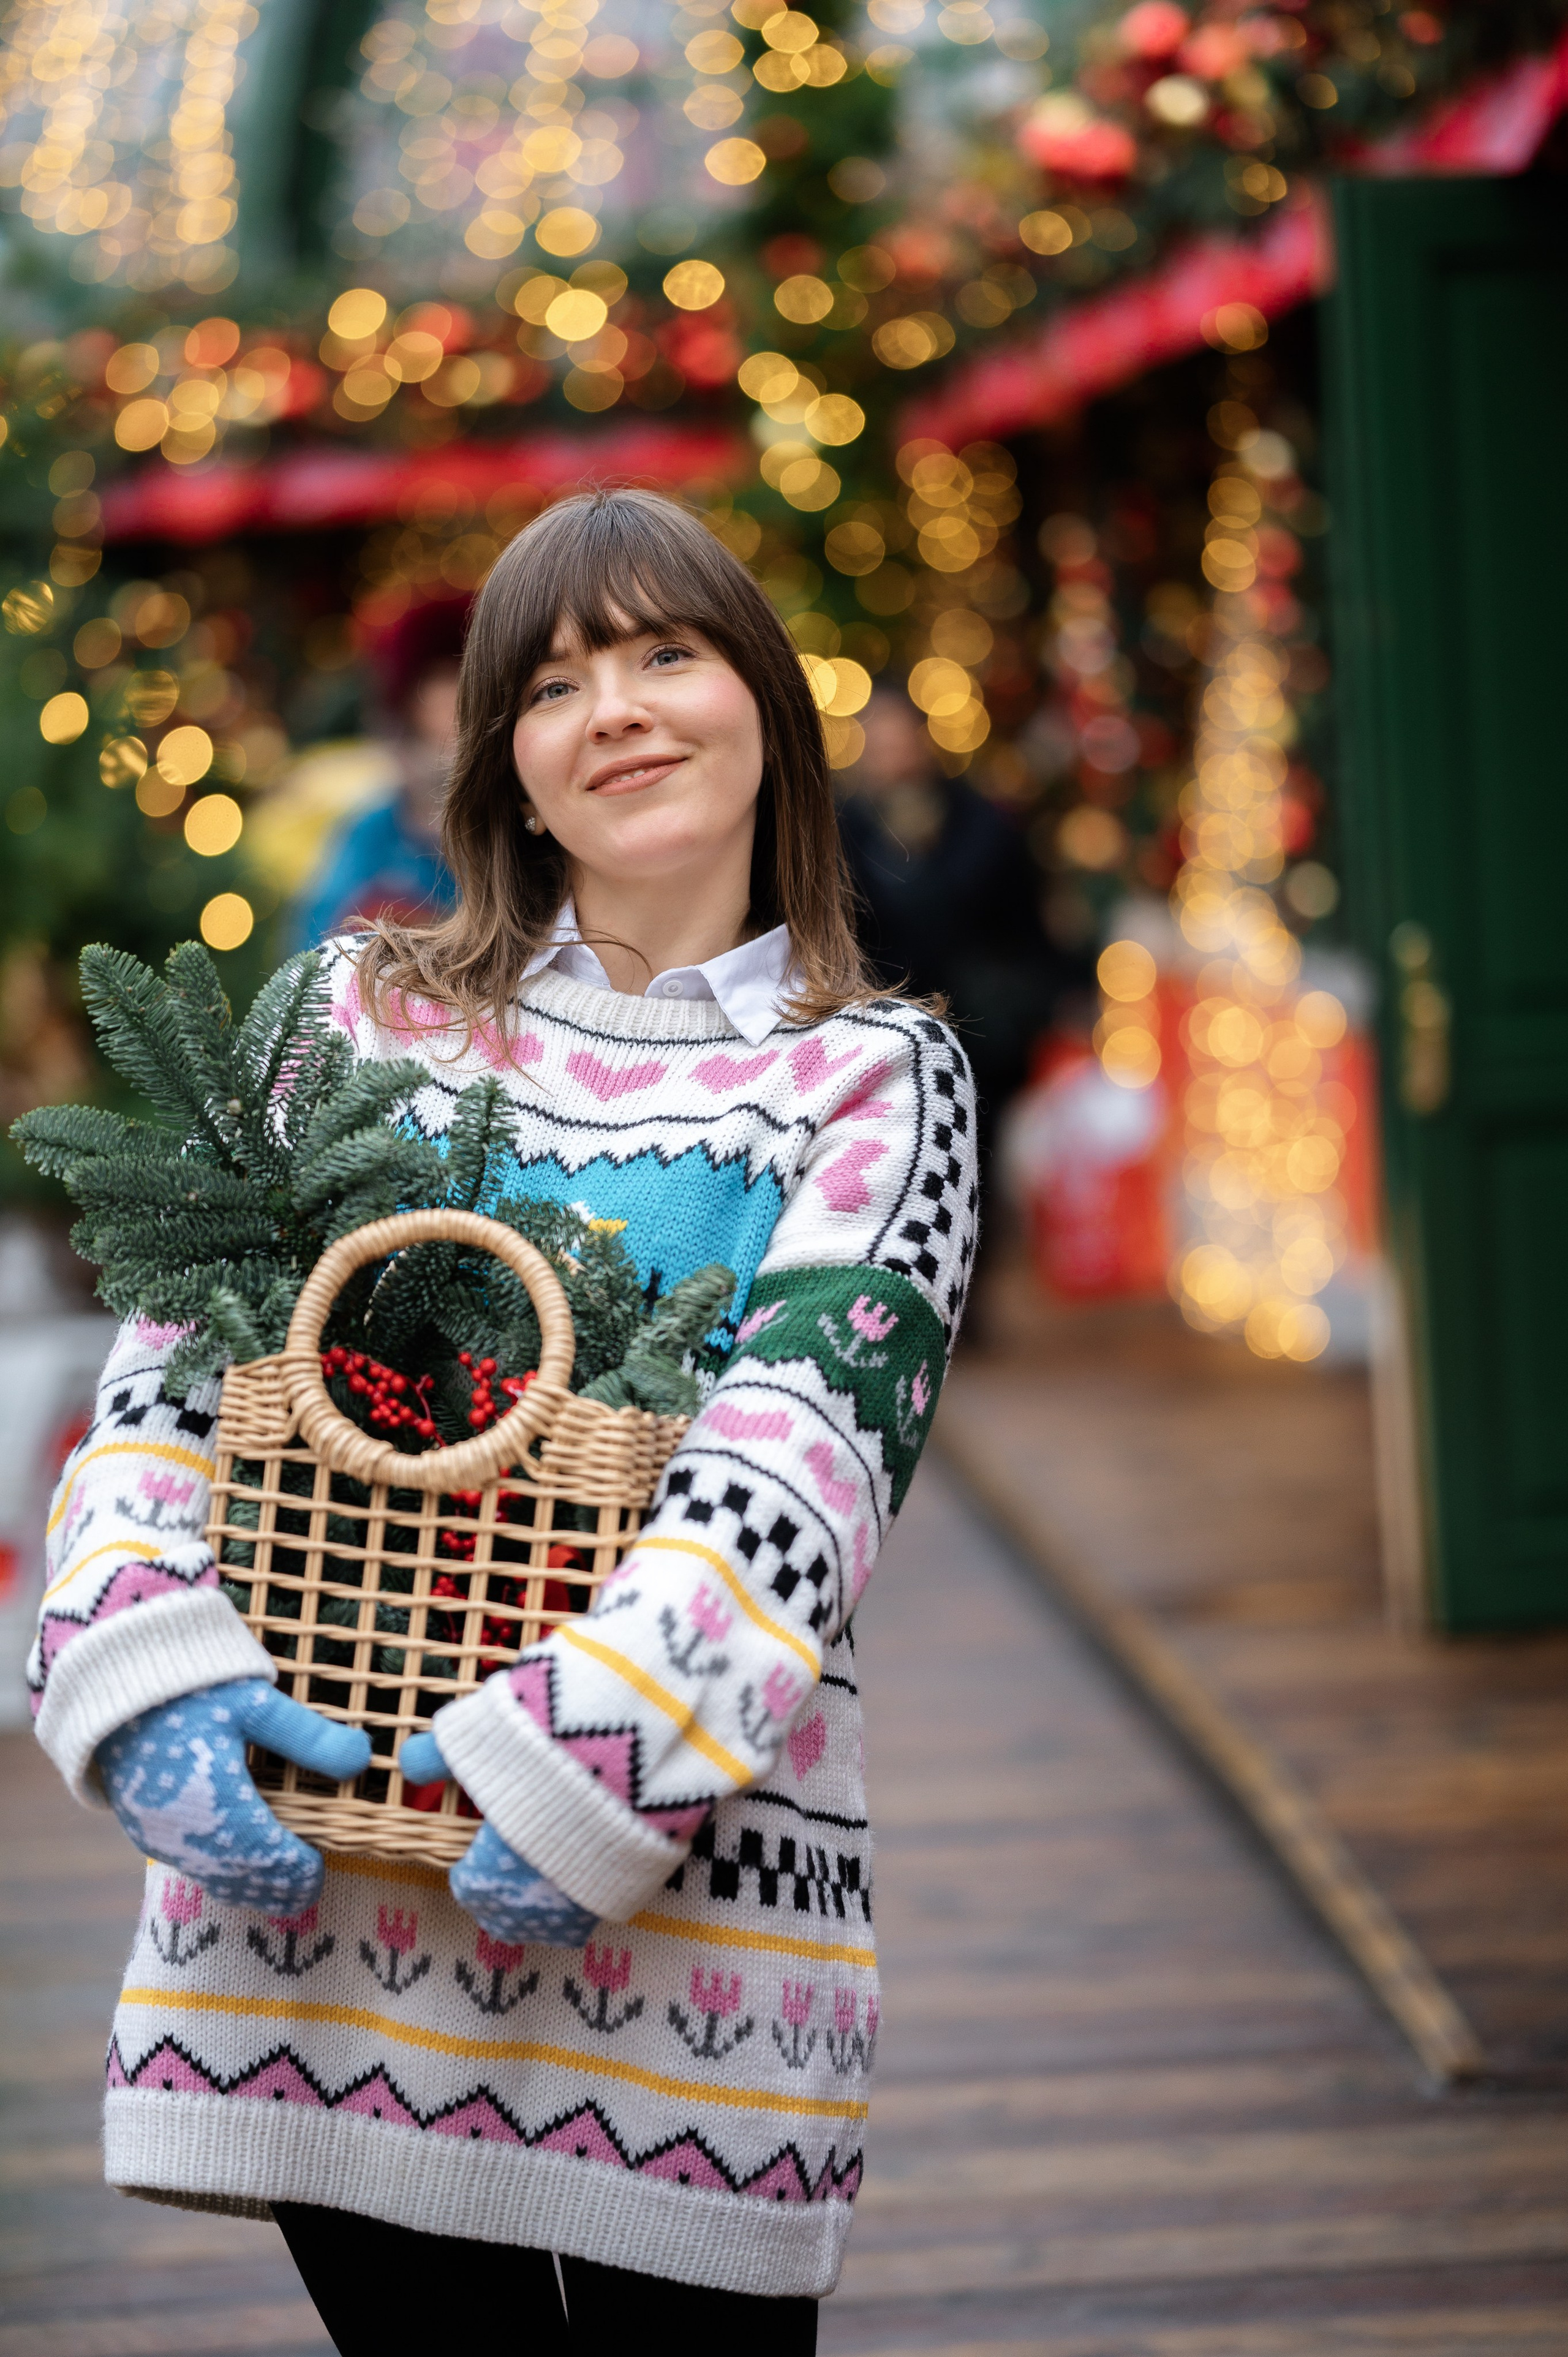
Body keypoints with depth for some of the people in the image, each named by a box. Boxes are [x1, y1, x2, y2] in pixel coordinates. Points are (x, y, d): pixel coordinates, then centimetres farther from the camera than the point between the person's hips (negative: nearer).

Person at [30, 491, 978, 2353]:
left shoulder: (876, 1076, 7)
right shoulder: (367, 1009, 12)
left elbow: (815, 1439, -8)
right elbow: (171, 1361, 6)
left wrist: (600, 1748, -21)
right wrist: (146, 1669, -12)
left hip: (693, 1892, -1)